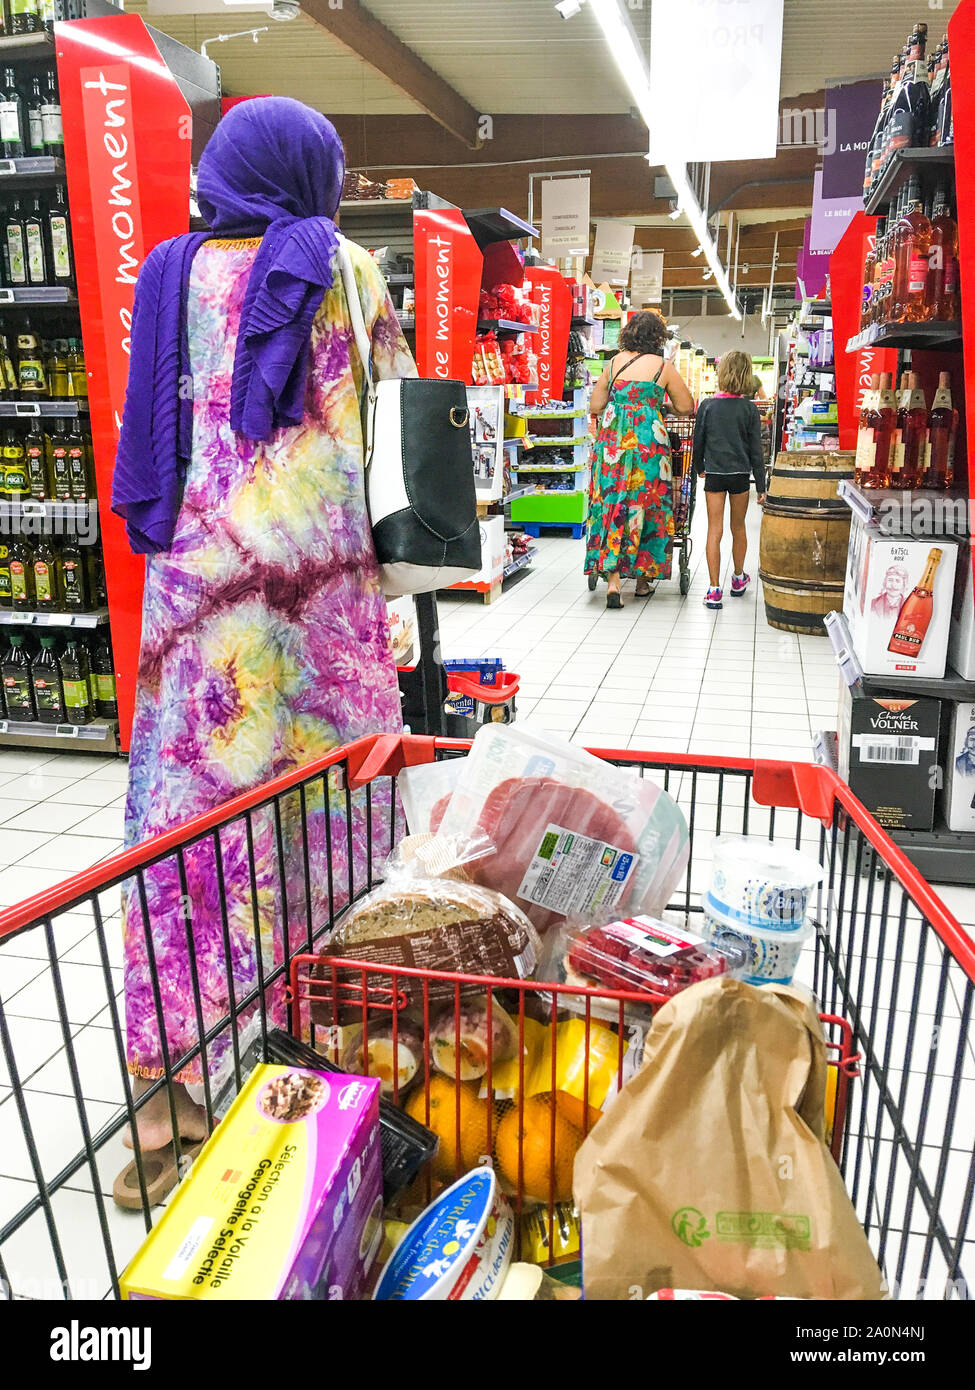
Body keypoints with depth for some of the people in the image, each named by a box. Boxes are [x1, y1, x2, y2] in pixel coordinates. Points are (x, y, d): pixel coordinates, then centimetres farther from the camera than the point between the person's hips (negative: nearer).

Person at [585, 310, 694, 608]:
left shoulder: (614, 363, 8)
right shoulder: (663, 367, 1)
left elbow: (594, 407, 12)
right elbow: (687, 407, 8)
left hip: (612, 440, 2)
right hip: (648, 441, -2)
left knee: (612, 504, 3)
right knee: (646, 505, 9)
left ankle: (613, 579, -7)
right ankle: (643, 578, 17)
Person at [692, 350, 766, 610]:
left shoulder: (707, 406, -5)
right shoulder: (749, 408, -4)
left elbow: (698, 441, 4)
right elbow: (756, 449, -2)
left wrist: (700, 468, 22)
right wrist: (761, 485, 4)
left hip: (714, 474, -1)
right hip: (740, 474, 1)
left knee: (714, 531, 0)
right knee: (738, 528, 17)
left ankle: (715, 589, -4)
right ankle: (738, 579, 35)